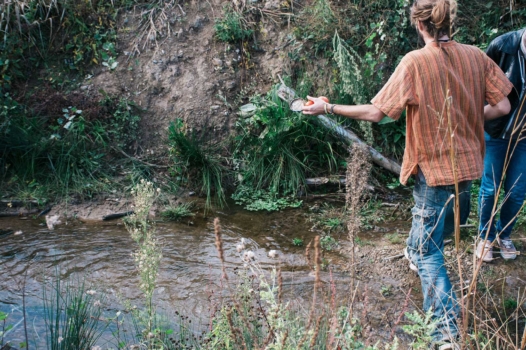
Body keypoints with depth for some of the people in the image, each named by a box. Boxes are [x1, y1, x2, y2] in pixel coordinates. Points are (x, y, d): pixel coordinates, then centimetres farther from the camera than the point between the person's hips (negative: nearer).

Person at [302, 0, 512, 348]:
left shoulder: (415, 62, -17)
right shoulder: (475, 56, -4)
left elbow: (377, 113, -17)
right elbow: (502, 106, -3)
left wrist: (328, 108, -7)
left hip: (434, 169, -5)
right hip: (468, 162, 6)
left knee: (428, 253, 2)